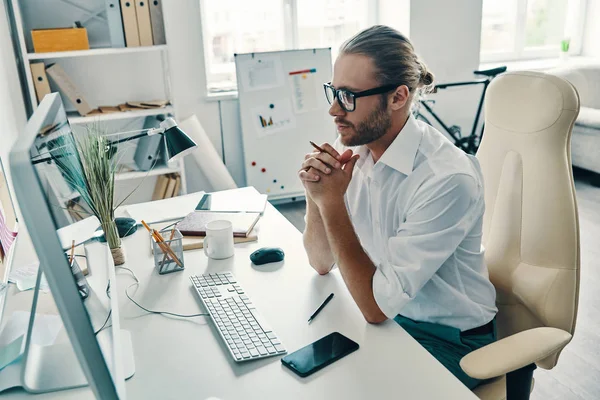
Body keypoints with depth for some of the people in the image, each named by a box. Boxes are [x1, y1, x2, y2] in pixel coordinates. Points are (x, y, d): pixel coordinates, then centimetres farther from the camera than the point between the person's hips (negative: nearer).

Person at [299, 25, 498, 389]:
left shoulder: (449, 179, -28)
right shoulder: (351, 150, -8)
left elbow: (377, 305, -25)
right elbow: (322, 263, -2)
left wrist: (332, 202, -26)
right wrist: (316, 196, -19)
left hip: (448, 339, -5)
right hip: (383, 314, 6)